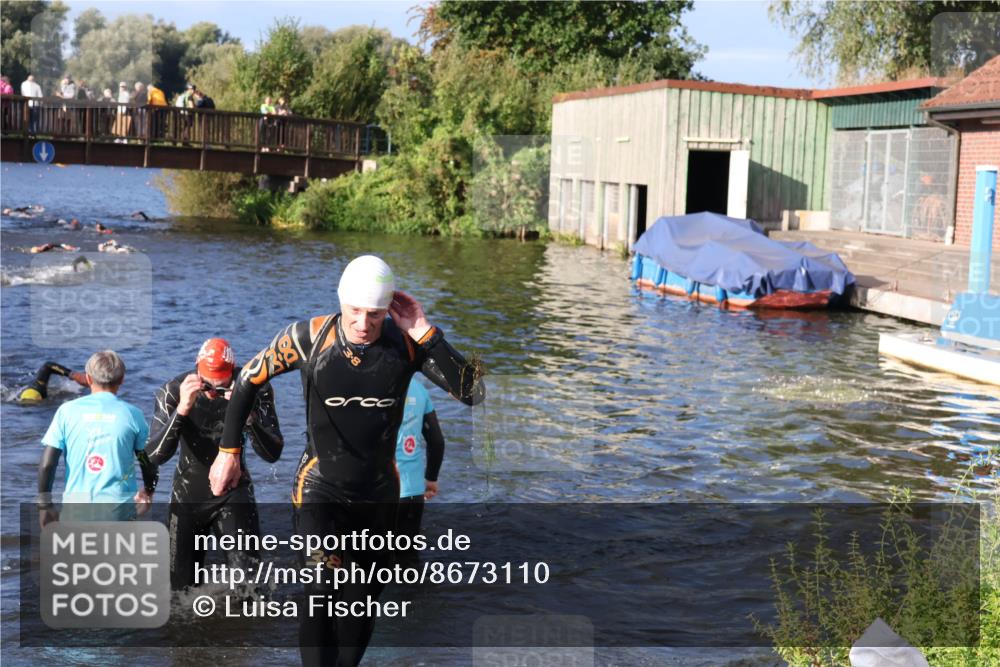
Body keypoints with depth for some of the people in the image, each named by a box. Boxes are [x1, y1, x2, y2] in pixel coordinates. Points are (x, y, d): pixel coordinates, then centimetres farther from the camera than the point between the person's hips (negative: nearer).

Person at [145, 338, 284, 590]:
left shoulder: (254, 388, -18)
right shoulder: (173, 391, -17)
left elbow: (272, 454, -21)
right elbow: (154, 456, -25)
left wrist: (247, 414, -38)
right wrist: (181, 410, -39)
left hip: (234, 492, -1)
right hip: (189, 495, 1)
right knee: (182, 586, 8)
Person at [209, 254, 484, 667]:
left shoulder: (407, 343, -13)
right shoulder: (310, 337, -15)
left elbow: (473, 393, -21)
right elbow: (248, 381, 0)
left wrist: (425, 333, -25)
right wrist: (229, 452, 3)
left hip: (379, 495, 3)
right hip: (319, 489, -3)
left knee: (362, 603, 14)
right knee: (321, 591, -20)